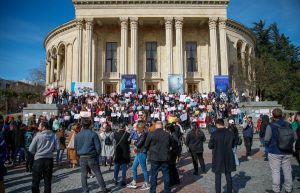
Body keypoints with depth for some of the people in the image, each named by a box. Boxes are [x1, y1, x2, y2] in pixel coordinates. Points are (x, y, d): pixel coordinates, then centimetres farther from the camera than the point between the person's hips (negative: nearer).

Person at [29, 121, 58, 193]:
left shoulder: (38, 135, -12)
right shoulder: (53, 135, -3)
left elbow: (31, 149, -8)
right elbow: (56, 147, 3)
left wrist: (37, 152, 11)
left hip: (39, 159, -3)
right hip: (49, 159, 3)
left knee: (36, 181, 12)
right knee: (48, 180, 13)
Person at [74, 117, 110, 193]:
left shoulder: (77, 135, 1)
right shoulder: (93, 134, -10)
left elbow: (75, 147, 10)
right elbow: (98, 146, -9)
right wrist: (98, 154, 7)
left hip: (82, 158, 3)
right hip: (92, 157, -3)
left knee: (83, 175, 12)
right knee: (98, 173, 7)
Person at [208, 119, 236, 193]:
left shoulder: (214, 134, -16)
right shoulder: (231, 133, -6)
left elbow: (210, 146, -6)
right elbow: (233, 145, 6)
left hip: (218, 158, -3)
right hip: (228, 158, 3)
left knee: (218, 177, 10)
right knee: (228, 176, 17)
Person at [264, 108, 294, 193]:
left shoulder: (271, 126, -16)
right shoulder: (289, 125, -3)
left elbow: (266, 140, -11)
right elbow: (294, 138, 6)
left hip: (274, 152, -4)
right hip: (287, 152, 4)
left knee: (275, 171, 7)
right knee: (287, 170, 16)